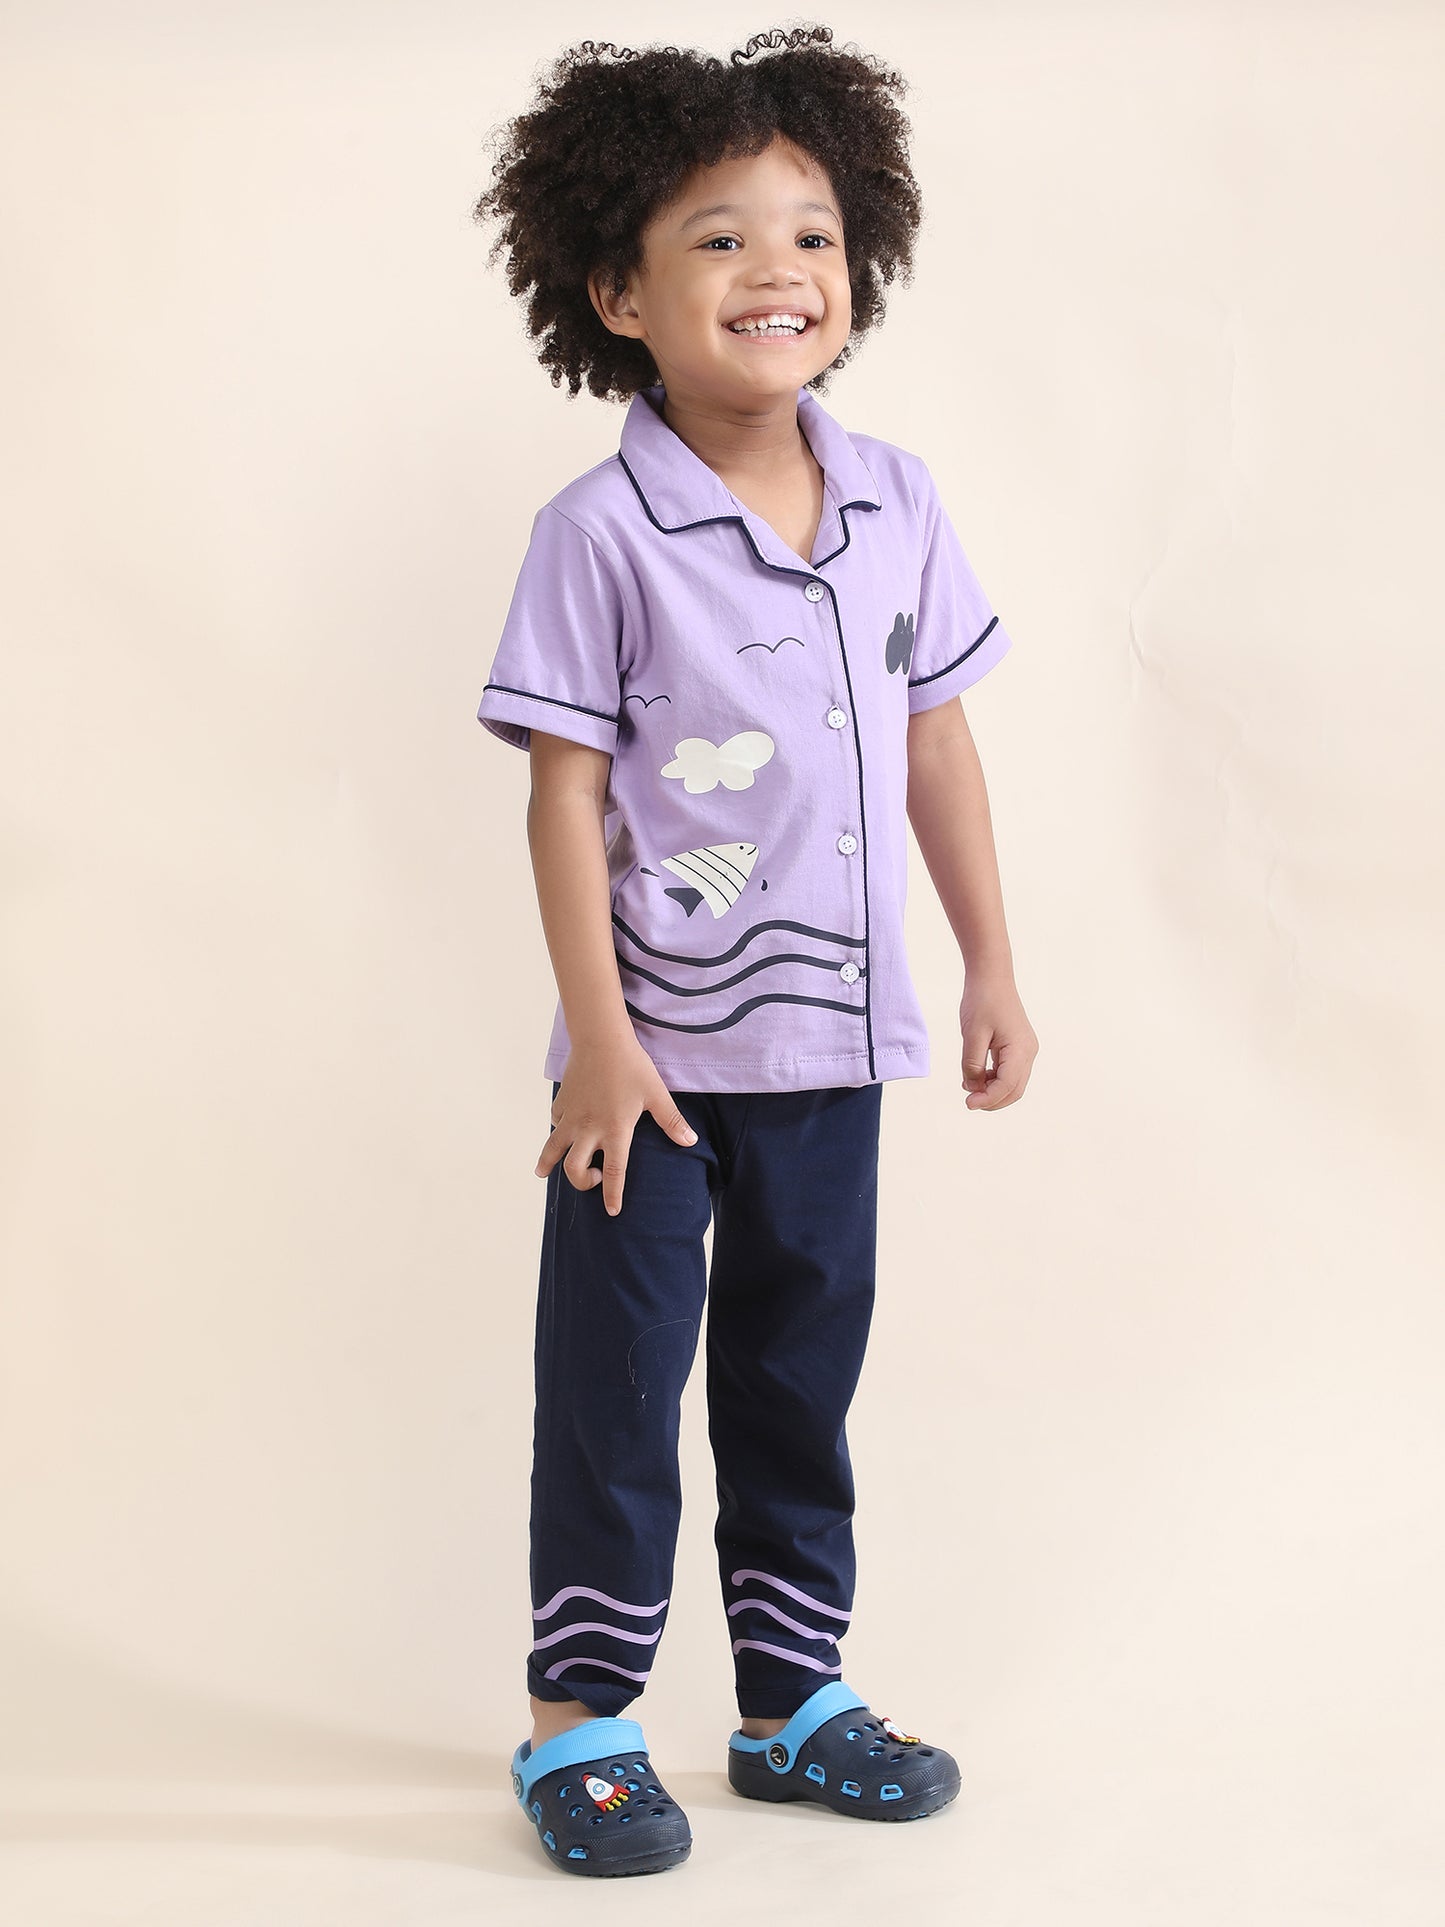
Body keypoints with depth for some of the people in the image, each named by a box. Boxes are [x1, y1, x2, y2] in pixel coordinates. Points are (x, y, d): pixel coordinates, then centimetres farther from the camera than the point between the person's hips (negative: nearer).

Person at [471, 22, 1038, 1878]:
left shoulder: (896, 503, 1)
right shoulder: (601, 534, -13)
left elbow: (936, 741, 9)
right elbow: (563, 796, -13)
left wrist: (993, 965, 11)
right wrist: (598, 1038, -15)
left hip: (834, 1033, 5)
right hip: (657, 1042, -5)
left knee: (803, 1370, 16)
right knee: (616, 1383, 6)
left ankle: (795, 1693, 30)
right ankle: (578, 1718, 20)